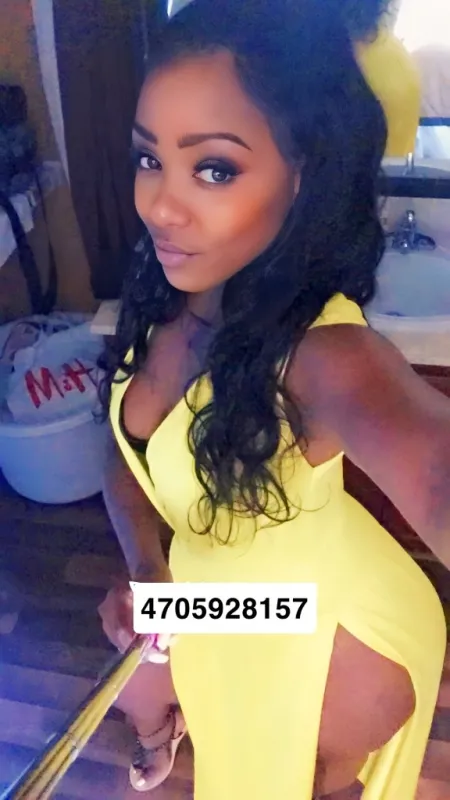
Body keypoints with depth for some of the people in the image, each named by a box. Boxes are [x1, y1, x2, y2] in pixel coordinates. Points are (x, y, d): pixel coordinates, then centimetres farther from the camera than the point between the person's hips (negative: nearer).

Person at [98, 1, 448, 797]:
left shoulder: (324, 354, -39)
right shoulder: (167, 296, -17)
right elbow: (127, 451, -6)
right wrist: (145, 568, -23)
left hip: (334, 627, -6)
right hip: (212, 584, 7)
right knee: (140, 701, 33)